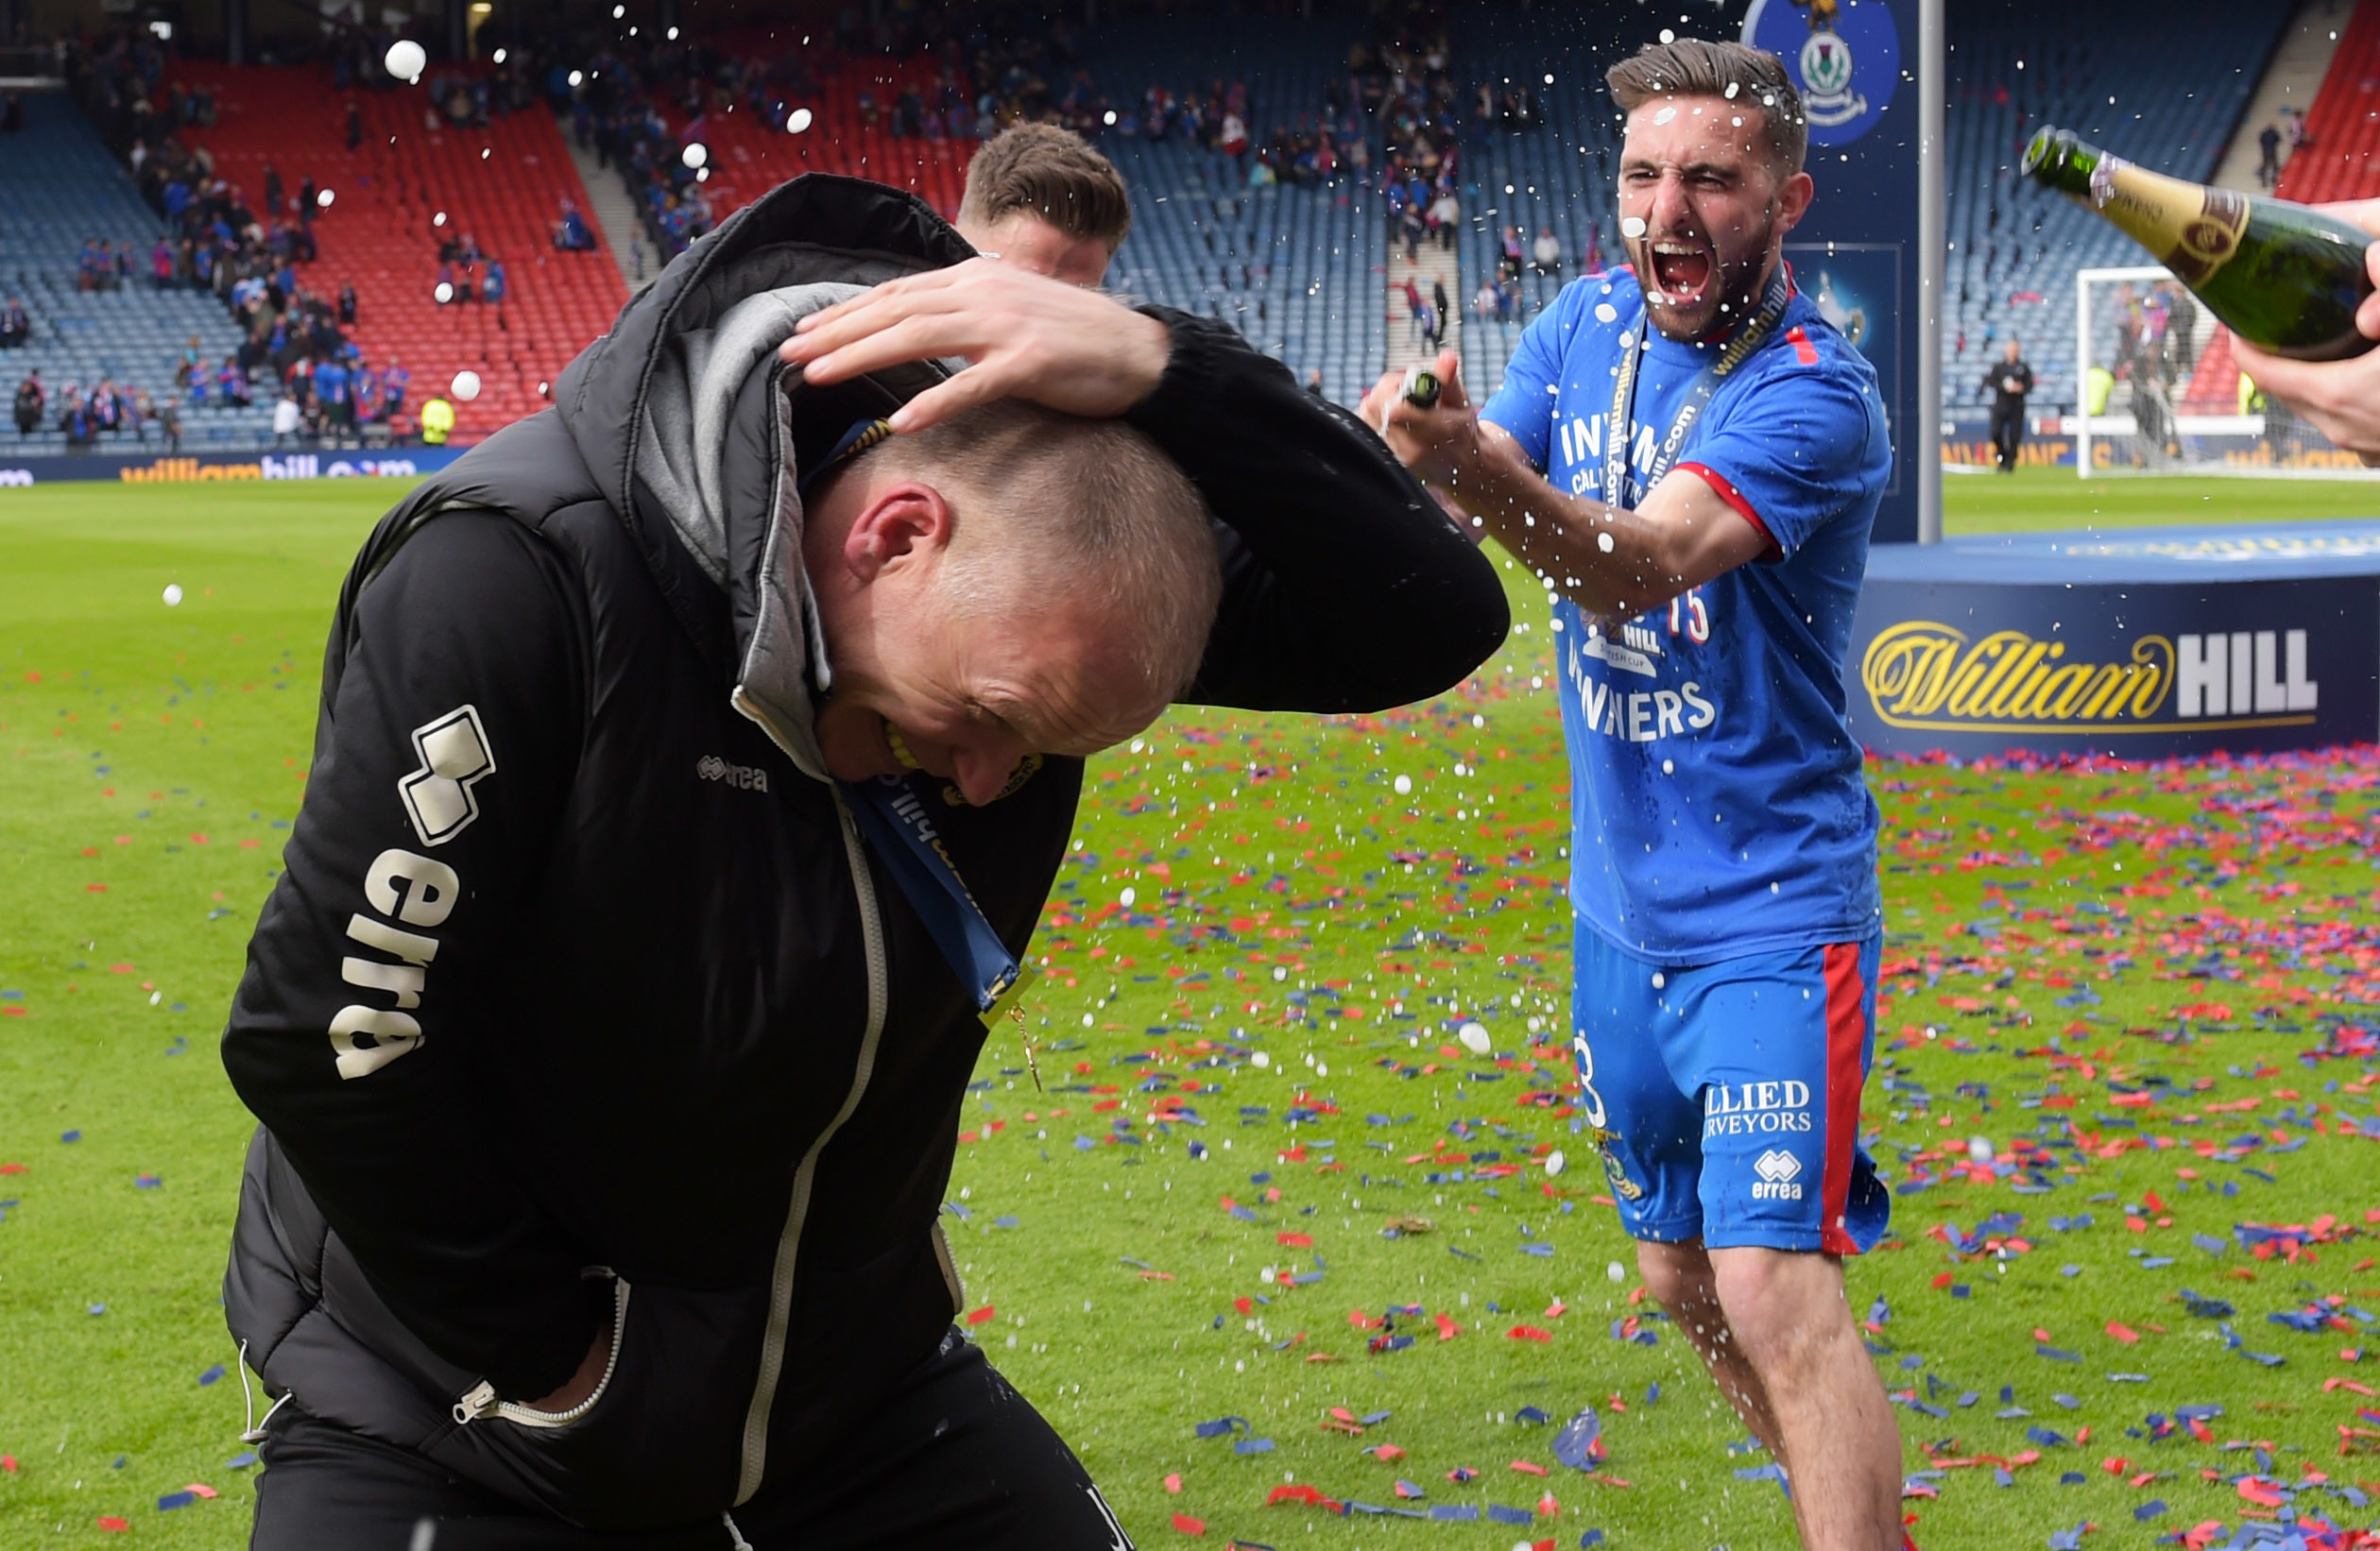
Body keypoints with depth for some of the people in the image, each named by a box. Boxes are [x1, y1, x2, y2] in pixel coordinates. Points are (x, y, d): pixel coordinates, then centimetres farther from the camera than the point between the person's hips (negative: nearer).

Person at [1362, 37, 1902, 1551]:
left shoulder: (1812, 397, -18)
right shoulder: (1589, 326, 3)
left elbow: (1643, 567, -34)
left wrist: (1480, 468, -51)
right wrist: (1411, 458, -26)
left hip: (1770, 916, -7)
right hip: (1620, 909, 7)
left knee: (1774, 1286, -17)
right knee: (1684, 1273, 16)